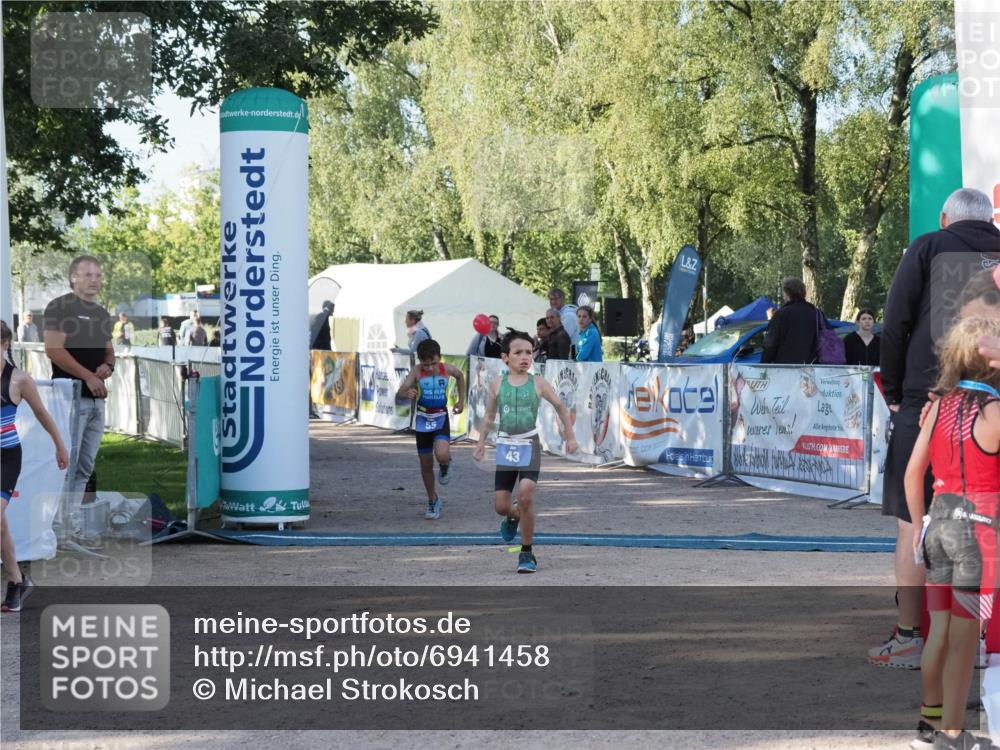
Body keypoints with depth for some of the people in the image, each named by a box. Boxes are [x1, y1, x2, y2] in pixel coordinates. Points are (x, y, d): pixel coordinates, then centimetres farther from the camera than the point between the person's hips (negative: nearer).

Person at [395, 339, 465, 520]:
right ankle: (433, 501, 27)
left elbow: (460, 376, 14)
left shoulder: (447, 369, -10)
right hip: (423, 419, 1)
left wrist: (461, 400, 14)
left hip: (441, 418, -1)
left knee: (442, 454, -27)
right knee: (426, 464, 9)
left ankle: (446, 466, 11)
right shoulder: (417, 372, -16)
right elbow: (399, 394, -25)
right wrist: (406, 393, -47)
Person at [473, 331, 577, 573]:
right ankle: (513, 517, 41)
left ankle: (527, 552, -5)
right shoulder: (497, 385, 1)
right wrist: (481, 441, 2)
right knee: (500, 505, 1)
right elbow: (489, 416, 12)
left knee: (526, 495, -20)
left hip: (529, 446, -2)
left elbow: (560, 407, 12)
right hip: (505, 446, 2)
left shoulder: (538, 384, -2)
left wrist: (570, 436, 13)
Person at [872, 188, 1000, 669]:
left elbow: (896, 326, -3)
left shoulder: (929, 248, 3)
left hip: (928, 400, -3)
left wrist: (893, 392, 6)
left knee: (913, 521, 0)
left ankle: (909, 638, 0)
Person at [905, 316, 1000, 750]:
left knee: (940, 630, 15)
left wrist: (920, 528, 16)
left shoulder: (940, 406, 3)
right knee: (965, 638, 2)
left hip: (940, 522, 6)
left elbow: (912, 475, 8)